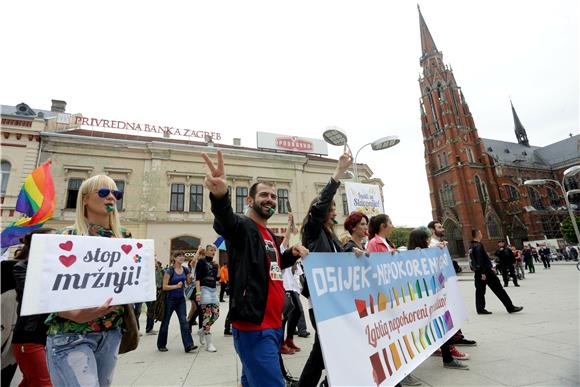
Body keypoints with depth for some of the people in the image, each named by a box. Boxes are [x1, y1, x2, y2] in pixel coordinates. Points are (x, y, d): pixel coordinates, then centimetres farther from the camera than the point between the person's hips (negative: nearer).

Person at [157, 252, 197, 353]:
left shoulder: (185, 270, 2)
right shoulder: (169, 271, -12)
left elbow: (188, 283, 13)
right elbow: (164, 287, -14)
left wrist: (190, 279, -8)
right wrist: (176, 286, -25)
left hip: (181, 299, 4)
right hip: (170, 299, -3)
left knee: (183, 321, -4)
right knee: (165, 322, 11)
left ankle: (188, 345, -7)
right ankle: (161, 345, 29)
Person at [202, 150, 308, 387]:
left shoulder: (269, 235, 14)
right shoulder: (243, 227, -11)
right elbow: (225, 221, -35)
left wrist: (292, 253, 8)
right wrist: (219, 196, -57)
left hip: (273, 324, 9)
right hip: (253, 326, -9)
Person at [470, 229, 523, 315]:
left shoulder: (471, 246, 12)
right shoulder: (478, 246, -17)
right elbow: (480, 261, -22)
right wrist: (483, 273, -22)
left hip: (477, 272, 9)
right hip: (485, 271, -9)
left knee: (480, 290, 10)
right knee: (499, 290, 1)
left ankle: (480, 309, 12)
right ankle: (510, 307, 9)